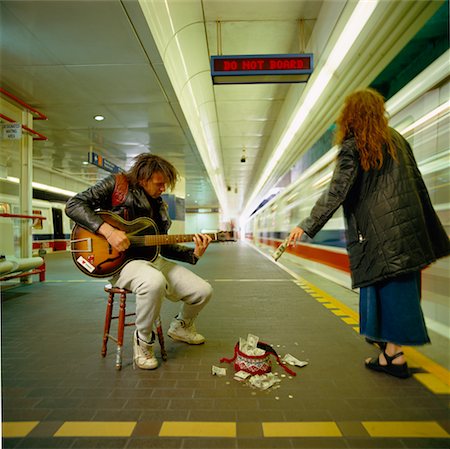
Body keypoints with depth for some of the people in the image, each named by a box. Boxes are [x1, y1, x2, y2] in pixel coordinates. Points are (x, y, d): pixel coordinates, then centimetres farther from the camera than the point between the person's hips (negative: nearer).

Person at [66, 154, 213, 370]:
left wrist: (193, 254, 1)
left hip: (151, 257, 6)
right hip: (119, 261, -6)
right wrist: (107, 230, -23)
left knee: (203, 291, -5)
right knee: (154, 281, -41)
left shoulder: (158, 205, 15)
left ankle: (181, 326, 28)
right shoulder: (116, 184, -1)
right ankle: (143, 340, -11)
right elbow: (73, 205, -10)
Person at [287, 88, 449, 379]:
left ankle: (395, 354, 10)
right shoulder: (396, 139, 11)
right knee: (401, 285, 14)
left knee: (388, 286, 3)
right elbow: (418, 183, 12)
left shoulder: (352, 147, -7)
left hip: (380, 228, -6)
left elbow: (336, 192, -17)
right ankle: (390, 349, 28)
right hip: (408, 223, 6)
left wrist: (306, 227, -16)